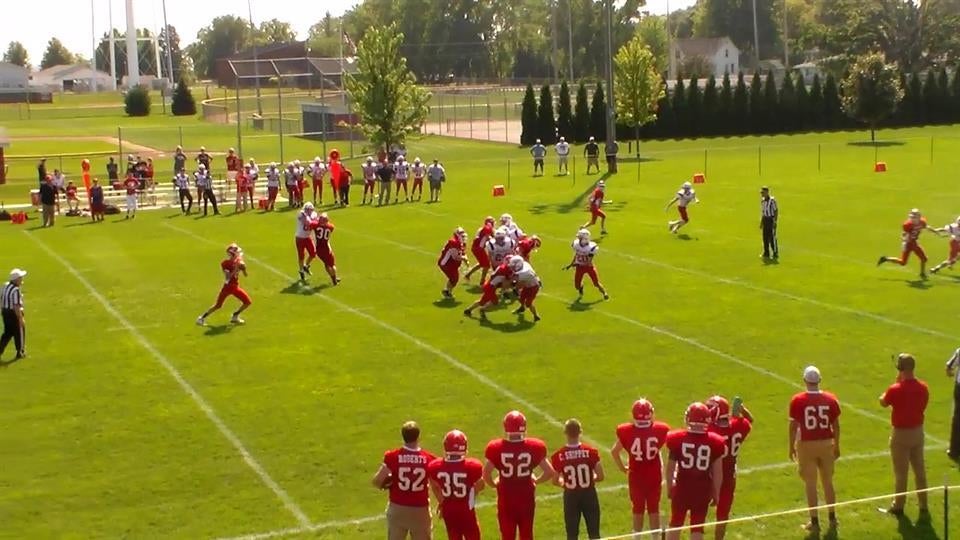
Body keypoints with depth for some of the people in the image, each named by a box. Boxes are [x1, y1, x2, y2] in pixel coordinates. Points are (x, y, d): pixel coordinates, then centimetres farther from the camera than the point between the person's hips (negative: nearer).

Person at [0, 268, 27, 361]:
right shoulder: (16, 290, -24)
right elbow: (17, 306, -25)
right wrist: (20, 319, -20)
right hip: (14, 314, -8)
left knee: (8, 333, 19)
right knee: (19, 332, 10)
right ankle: (20, 352, 22)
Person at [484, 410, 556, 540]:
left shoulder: (497, 448, -14)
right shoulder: (533, 448, -10)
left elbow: (486, 473, -16)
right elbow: (550, 472, -5)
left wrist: (494, 483, 5)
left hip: (506, 500, -1)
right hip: (526, 498, 1)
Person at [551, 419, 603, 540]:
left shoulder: (559, 456, -14)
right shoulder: (591, 452, -13)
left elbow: (555, 480, -7)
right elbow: (600, 476, -11)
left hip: (571, 496, 0)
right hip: (589, 494, 0)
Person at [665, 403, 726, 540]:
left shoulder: (677, 439, -10)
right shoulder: (714, 442, -11)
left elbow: (670, 467, -2)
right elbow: (717, 472, -5)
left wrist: (669, 486, 13)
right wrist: (716, 492, 9)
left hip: (682, 488, 0)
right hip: (703, 490, 0)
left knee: (675, 523, 17)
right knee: (697, 527, 10)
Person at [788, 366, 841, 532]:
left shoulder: (798, 400, -12)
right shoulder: (830, 399, -4)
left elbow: (793, 425, -8)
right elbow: (836, 425, 2)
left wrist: (792, 447, 4)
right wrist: (837, 445, 14)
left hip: (807, 445, -3)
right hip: (826, 443, 3)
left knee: (810, 484, 6)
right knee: (828, 482, 17)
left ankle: (814, 521, 10)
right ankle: (832, 518, 26)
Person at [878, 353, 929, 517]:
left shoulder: (895, 389, -22)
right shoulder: (923, 387, -5)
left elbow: (883, 402, -3)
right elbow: (923, 406, 8)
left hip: (901, 433, -5)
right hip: (918, 431, 5)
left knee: (901, 472, 7)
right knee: (920, 470, 14)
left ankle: (898, 506, 18)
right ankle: (923, 507, 21)